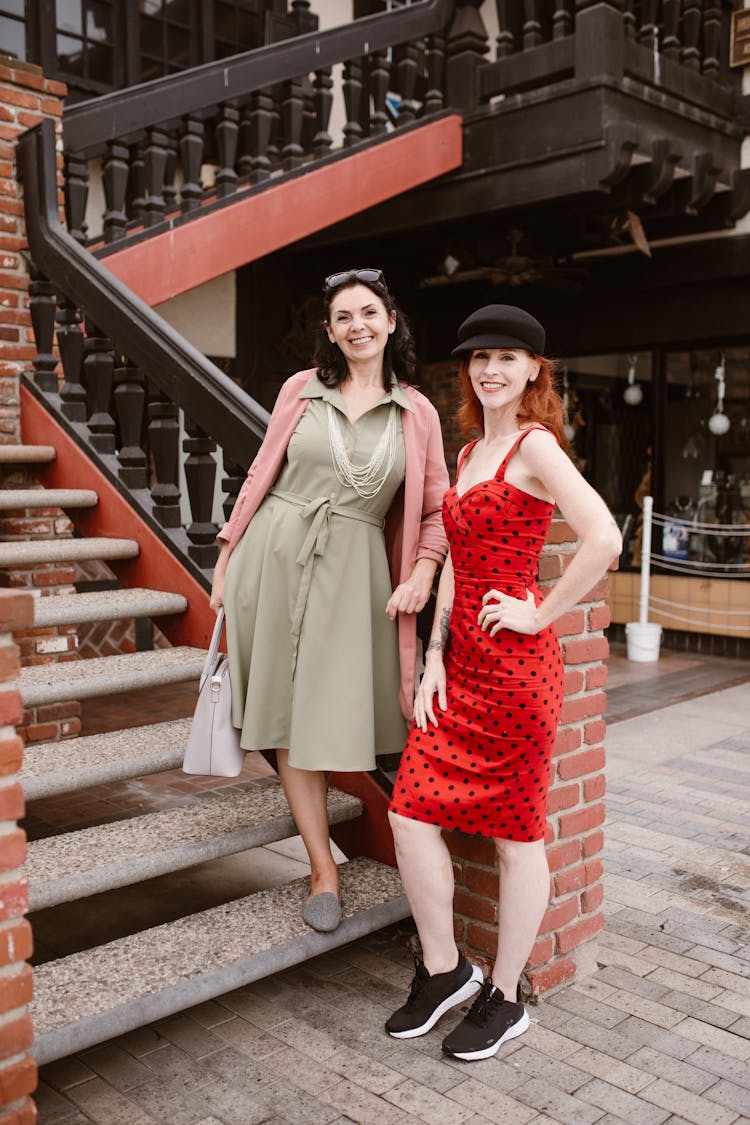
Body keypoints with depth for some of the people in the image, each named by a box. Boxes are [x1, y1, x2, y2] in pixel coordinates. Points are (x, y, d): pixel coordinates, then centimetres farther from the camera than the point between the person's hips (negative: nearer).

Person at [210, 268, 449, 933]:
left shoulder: (417, 414, 5)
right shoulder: (302, 390, 5)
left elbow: (437, 510, 7)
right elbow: (262, 474, 9)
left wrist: (422, 572, -8)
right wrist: (227, 556, 7)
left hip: (351, 565, -1)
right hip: (273, 553, 1)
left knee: (333, 712, -1)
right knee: (286, 711, 4)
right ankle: (324, 871, 17)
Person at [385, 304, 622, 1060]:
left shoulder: (536, 446, -10)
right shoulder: (469, 453, 16)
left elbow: (604, 540, -23)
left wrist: (541, 615, -14)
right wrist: (433, 657, 7)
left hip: (516, 662, -8)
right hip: (462, 660, 8)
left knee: (517, 836, 6)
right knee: (411, 812, 4)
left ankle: (504, 998, 24)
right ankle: (443, 971, 25)